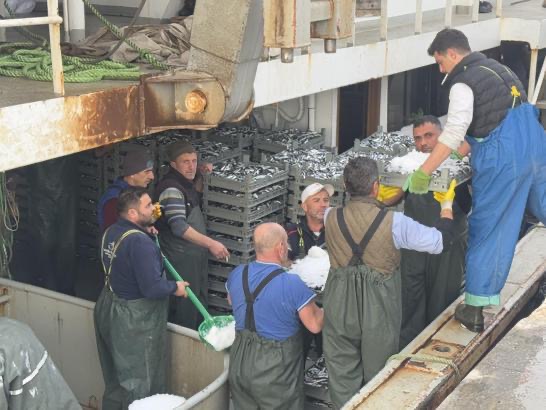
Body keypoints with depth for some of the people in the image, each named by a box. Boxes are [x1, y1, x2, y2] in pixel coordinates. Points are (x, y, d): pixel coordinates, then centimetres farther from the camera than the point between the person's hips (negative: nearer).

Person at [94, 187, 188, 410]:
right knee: (139, 385, 5)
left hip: (108, 309, 9)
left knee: (115, 378, 22)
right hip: (133, 323, -9)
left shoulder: (111, 232, 2)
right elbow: (152, 288, -29)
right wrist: (175, 287, -10)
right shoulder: (140, 243, -26)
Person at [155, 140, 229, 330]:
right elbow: (179, 227, -30)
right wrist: (210, 243, -35)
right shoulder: (171, 189, -21)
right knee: (186, 307, -4)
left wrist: (201, 176, 11)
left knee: (200, 301, 19)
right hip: (182, 258, -10)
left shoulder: (184, 182, 8)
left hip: (197, 253, 10)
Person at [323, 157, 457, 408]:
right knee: (377, 378, 20)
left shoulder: (331, 218, -11)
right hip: (378, 313, -1)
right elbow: (440, 242, -10)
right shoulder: (394, 223, -20)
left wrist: (376, 201, 27)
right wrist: (447, 205, 6)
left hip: (340, 311, 2)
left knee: (343, 377, 16)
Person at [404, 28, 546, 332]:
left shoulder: (463, 83, -6)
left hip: (503, 159, -7)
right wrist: (459, 152, 28)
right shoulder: (494, 67, 19)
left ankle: (475, 309, 6)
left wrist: (424, 173, -12)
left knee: (488, 231, 0)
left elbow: (453, 134, -14)